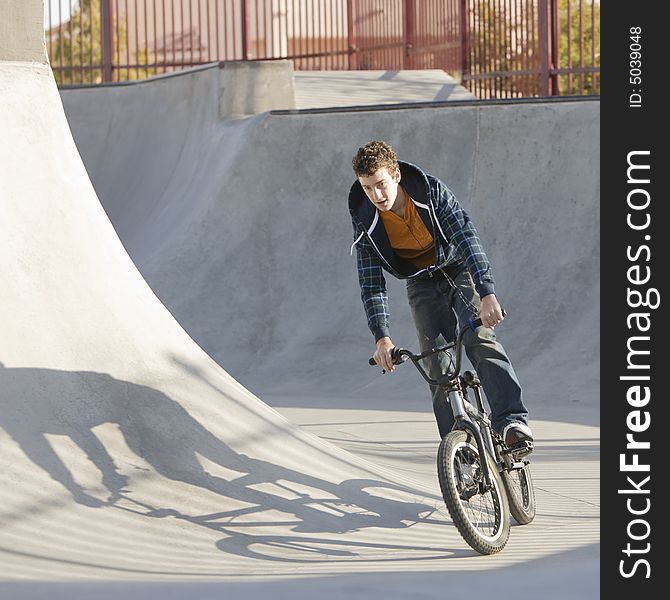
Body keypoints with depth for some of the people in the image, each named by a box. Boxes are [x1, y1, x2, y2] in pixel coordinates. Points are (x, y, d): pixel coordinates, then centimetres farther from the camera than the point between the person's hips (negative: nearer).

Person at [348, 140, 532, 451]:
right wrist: (381, 337, -30)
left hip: (458, 270, -2)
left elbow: (466, 236, -33)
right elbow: (371, 283, -18)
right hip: (422, 285, 3)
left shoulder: (432, 191, -26)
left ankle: (512, 421, -35)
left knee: (480, 340, -25)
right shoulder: (366, 223, -19)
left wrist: (487, 293, -44)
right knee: (435, 367, -9)